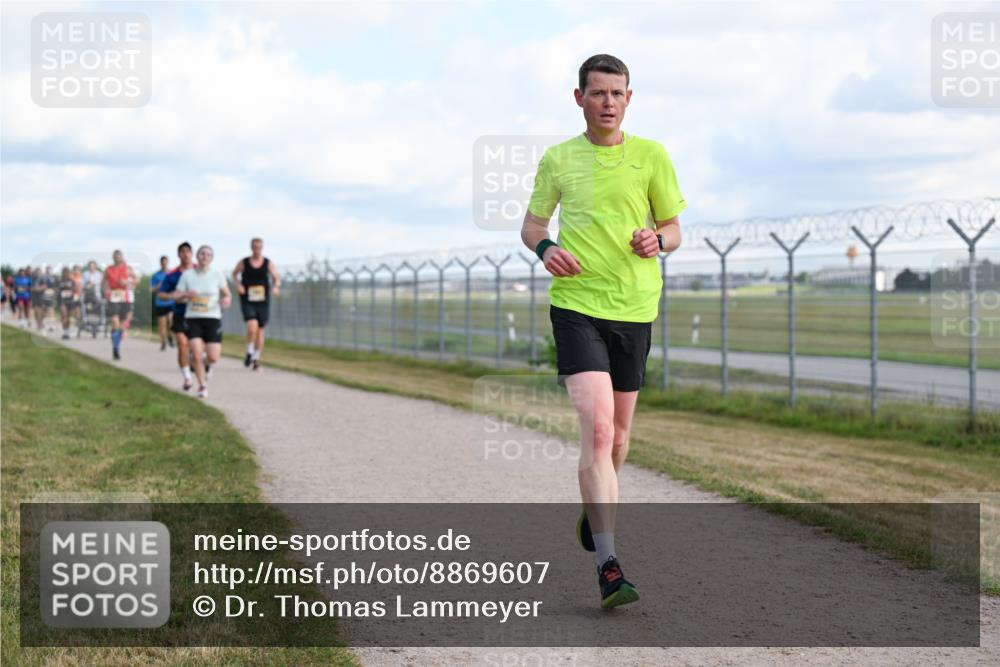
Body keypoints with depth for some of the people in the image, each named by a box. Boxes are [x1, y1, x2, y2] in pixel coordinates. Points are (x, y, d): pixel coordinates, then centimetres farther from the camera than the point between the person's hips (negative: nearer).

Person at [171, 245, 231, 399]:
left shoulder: (217, 274, -1)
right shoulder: (187, 274, 0)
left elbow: (227, 294, 8)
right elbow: (175, 296, 5)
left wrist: (226, 299, -16)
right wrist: (186, 295, -17)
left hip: (212, 318, 0)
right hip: (193, 318, 0)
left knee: (213, 358, -9)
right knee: (197, 353, -16)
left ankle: (203, 366, 30)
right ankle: (202, 386, 6)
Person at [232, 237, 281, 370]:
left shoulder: (268, 264, 1)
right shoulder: (243, 263, 0)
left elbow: (277, 278, 3)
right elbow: (234, 274, 17)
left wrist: (276, 287, -19)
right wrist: (238, 284, -2)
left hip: (263, 301, 2)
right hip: (247, 301, -2)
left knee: (260, 330, 8)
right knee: (252, 327, -21)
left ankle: (256, 359, 24)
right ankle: (249, 353, 2)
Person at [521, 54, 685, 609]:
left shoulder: (651, 156, 6)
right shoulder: (558, 159, 6)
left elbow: (674, 228, 12)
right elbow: (532, 223, 17)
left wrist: (656, 241, -11)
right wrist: (544, 248, -6)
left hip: (635, 307, 2)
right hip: (576, 303, -2)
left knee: (618, 431, 13)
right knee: (596, 427, -17)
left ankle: (594, 513, 43)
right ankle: (608, 566, -20)